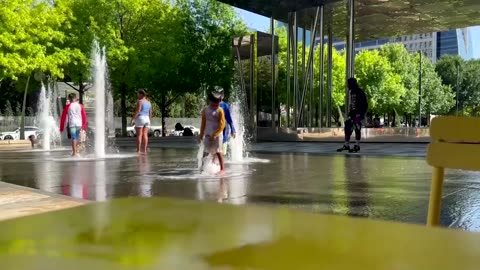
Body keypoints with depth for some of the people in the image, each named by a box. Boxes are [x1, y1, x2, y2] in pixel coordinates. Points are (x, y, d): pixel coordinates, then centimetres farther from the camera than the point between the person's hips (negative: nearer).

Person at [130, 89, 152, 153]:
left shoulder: (140, 101, -8)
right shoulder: (148, 102, 15)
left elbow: (137, 111, -17)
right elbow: (150, 113, 15)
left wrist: (133, 119, -16)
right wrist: (149, 121, 21)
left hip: (140, 118, -7)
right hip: (147, 119, 7)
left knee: (139, 135, -8)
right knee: (145, 135, 3)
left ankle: (138, 150, -10)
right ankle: (145, 150, -2)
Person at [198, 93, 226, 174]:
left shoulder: (220, 111, -9)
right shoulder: (205, 110, 6)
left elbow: (222, 125, -12)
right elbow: (203, 124, 13)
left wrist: (214, 135, -18)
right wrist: (201, 135, 14)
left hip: (217, 134, -4)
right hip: (207, 134, 4)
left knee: (218, 152, -3)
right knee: (206, 152, 5)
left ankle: (222, 169, 4)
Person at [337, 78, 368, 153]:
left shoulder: (360, 92, -13)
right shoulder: (352, 92, 15)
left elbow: (365, 104, -15)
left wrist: (362, 113, -20)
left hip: (359, 113, -9)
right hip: (353, 112, 9)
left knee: (357, 129, -7)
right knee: (347, 127, 5)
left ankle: (357, 146, 1)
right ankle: (346, 145, 12)